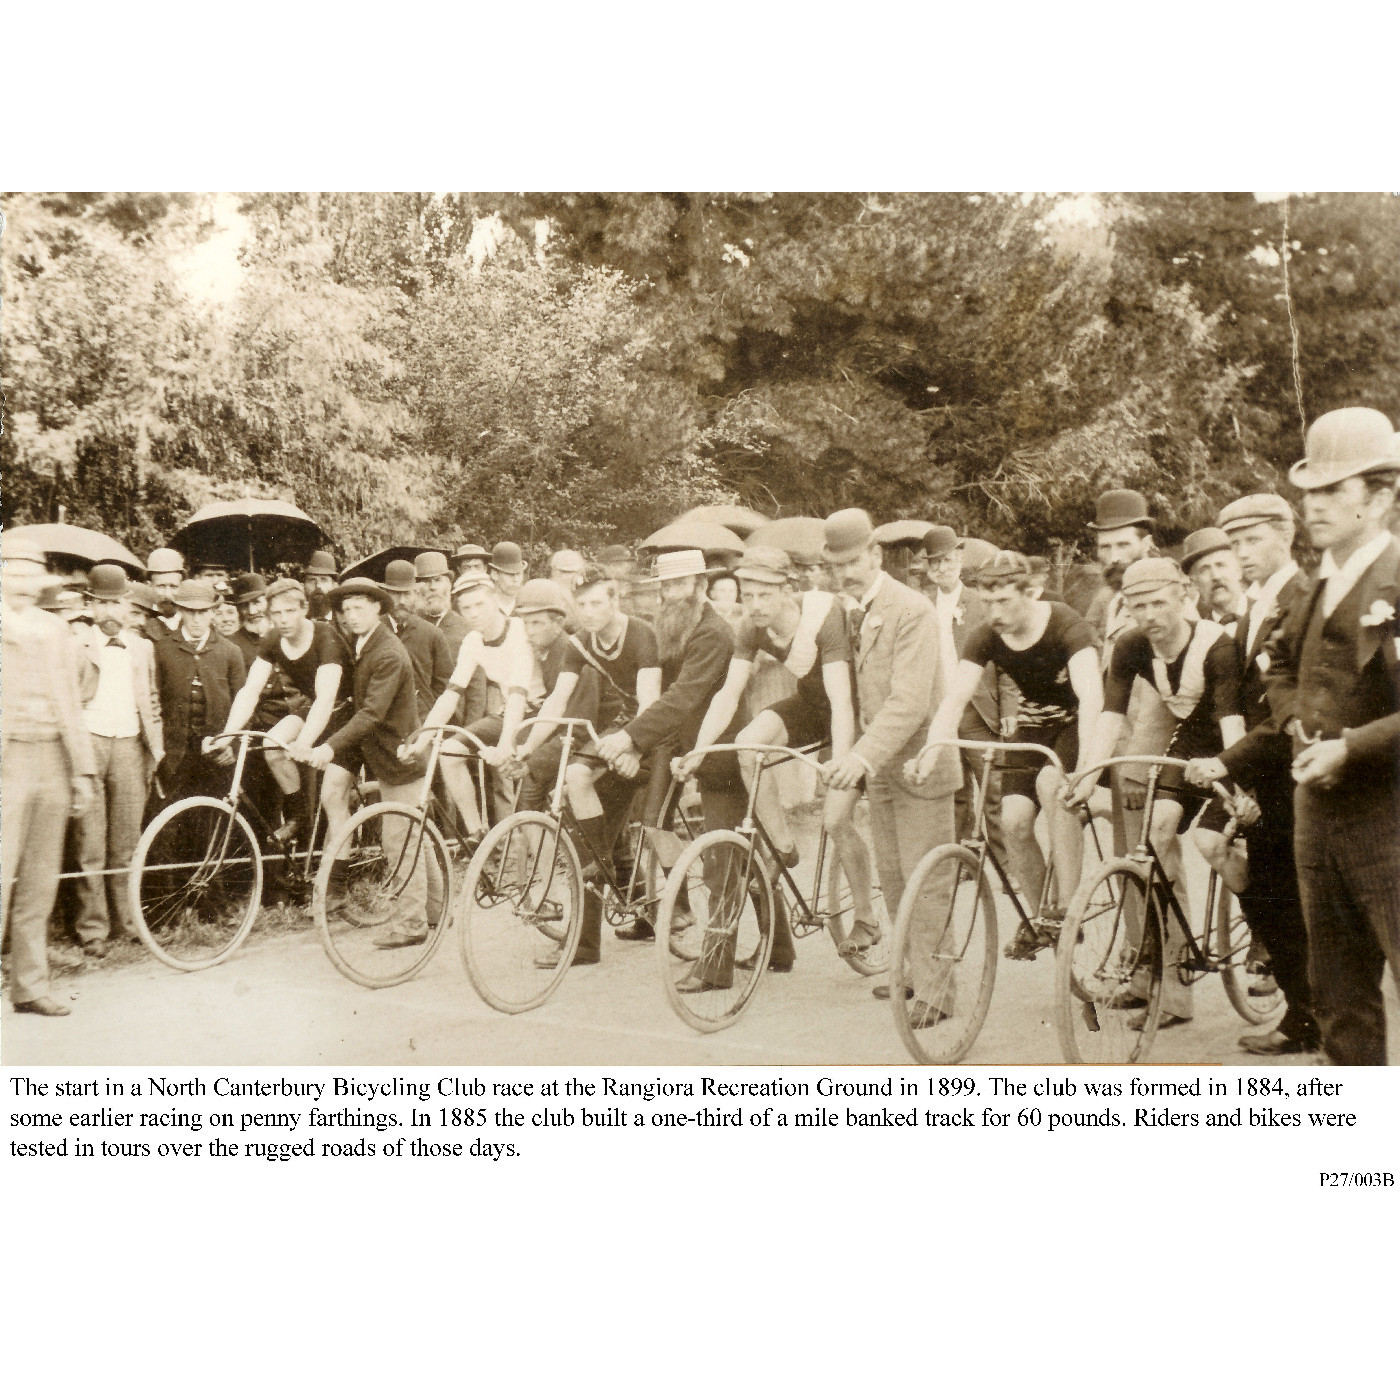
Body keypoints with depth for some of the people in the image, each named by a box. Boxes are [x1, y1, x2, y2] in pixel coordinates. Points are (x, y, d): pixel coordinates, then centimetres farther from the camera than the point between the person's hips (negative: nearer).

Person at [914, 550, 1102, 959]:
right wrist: (931, 748, -40)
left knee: (1051, 782, -33)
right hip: (1032, 727, 5)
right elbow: (955, 697, -22)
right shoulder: (986, 638, -13)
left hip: (1077, 724, -4)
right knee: (1014, 821, -14)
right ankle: (1035, 915, 11)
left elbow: (1091, 694, -39)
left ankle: (1066, 910, -24)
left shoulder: (1066, 626, -26)